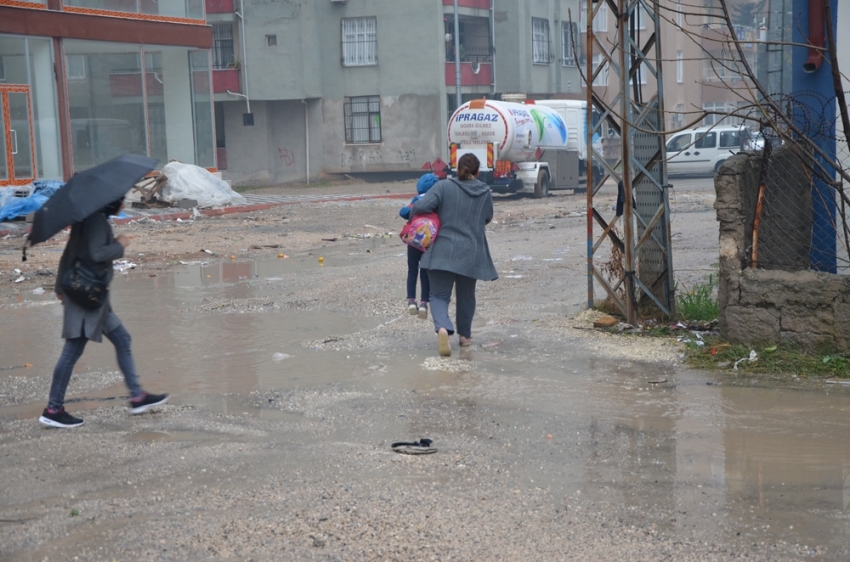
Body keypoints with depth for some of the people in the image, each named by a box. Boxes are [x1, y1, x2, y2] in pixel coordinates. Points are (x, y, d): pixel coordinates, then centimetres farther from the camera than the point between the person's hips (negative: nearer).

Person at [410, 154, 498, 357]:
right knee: (466, 296, 21)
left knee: (439, 295, 2)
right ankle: (465, 335, 32)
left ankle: (443, 328, -25)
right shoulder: (485, 192, 3)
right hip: (472, 253, 2)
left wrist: (412, 213, 6)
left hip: (443, 252, -2)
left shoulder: (444, 186, -6)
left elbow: (420, 207, -16)